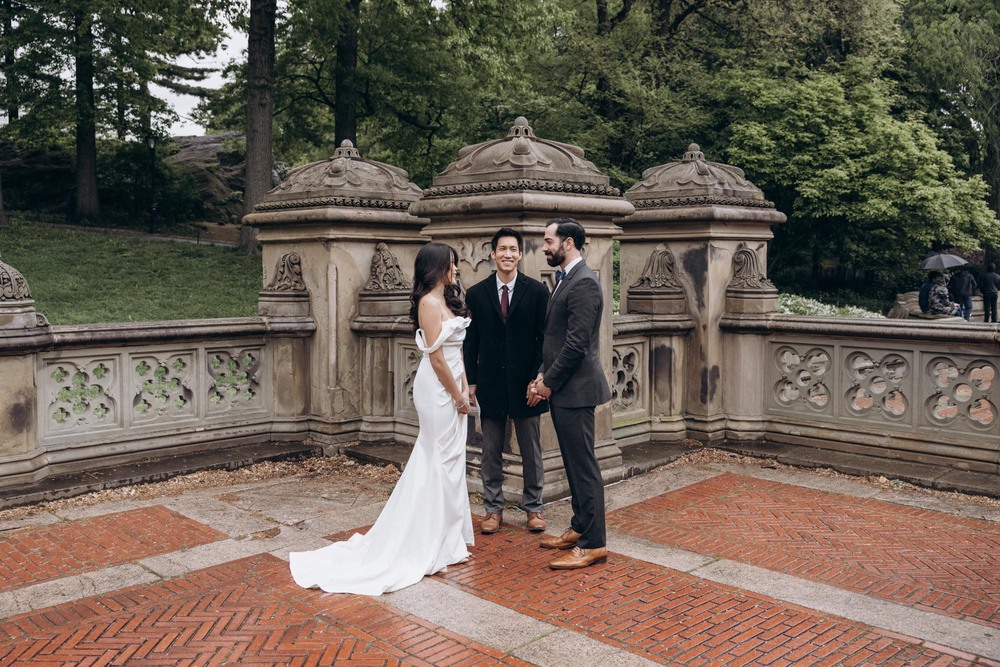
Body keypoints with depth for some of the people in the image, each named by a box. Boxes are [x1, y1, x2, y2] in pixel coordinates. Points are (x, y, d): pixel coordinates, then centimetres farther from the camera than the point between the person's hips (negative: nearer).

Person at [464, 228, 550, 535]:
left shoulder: (536, 291, -2)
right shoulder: (476, 293, 2)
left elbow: (544, 338, -3)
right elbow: (471, 342, 5)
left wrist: (538, 378, -10)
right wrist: (471, 381, 1)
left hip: (526, 383, -1)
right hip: (490, 382, 1)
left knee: (531, 450, 10)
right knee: (491, 451, 9)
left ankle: (533, 507, 23)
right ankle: (493, 509, 21)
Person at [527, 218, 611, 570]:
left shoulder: (583, 283, -17)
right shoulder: (565, 280, 15)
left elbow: (576, 344, -21)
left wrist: (549, 382, -13)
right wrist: (542, 376, 8)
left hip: (575, 390, -10)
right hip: (562, 389, 10)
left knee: (584, 466, -3)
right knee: (574, 463, 17)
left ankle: (593, 544, 5)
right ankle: (580, 528, 29)